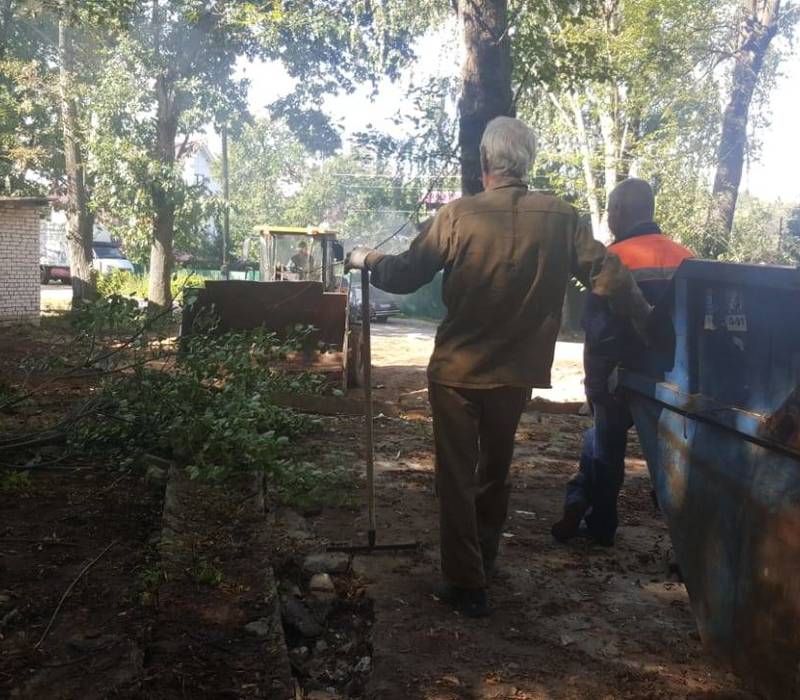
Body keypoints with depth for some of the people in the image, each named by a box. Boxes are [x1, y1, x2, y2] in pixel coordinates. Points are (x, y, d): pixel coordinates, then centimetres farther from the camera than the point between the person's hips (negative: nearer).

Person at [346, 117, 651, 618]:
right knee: (496, 469, 22)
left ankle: (467, 585, 14)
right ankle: (486, 562, 37)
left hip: (457, 370, -3)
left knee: (458, 476, 9)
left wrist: (366, 260, 11)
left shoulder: (458, 215, -13)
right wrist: (646, 315, 14)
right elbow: (608, 275, -3)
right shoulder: (561, 218, -7)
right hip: (517, 373, 3)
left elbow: (405, 276, -9)